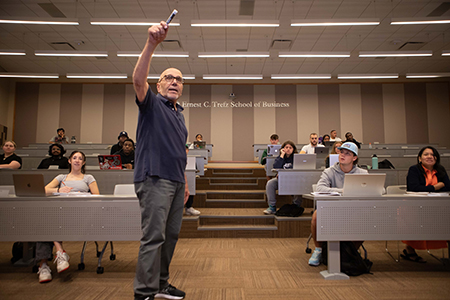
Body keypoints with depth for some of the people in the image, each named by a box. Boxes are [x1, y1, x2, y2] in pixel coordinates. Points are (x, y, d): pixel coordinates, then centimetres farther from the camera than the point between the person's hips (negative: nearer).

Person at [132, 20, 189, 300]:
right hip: (155, 179, -8)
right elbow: (138, 79, -21)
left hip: (176, 182, 8)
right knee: (153, 237, -7)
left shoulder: (179, 112, 21)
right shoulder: (152, 103, 1)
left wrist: (185, 181, 19)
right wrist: (151, 44, -31)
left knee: (171, 235, 13)